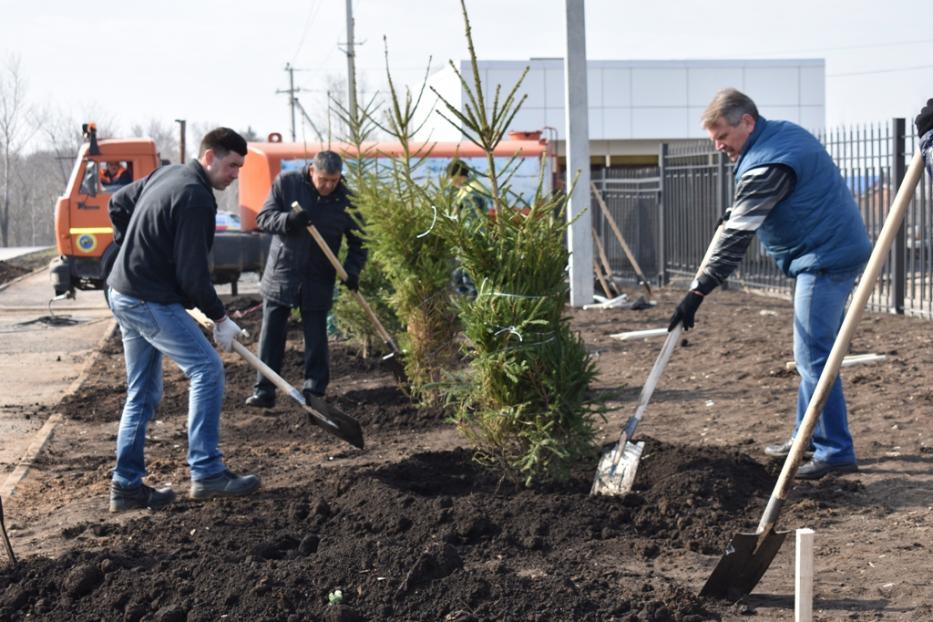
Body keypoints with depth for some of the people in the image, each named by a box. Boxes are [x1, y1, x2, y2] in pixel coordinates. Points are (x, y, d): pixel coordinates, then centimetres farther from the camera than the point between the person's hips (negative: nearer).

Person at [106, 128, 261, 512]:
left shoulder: (165, 175, 11)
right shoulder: (195, 199, -18)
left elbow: (118, 204, 25)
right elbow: (192, 272, -20)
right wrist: (220, 318, -10)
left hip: (124, 293, 10)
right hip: (152, 302, -10)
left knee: (142, 393, 13)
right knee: (207, 370, -8)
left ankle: (127, 485, 15)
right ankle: (206, 473, -7)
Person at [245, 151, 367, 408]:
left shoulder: (345, 200, -5)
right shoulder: (286, 182, -7)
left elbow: (357, 242, 2)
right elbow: (263, 218, -7)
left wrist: (352, 270, -15)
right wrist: (288, 220, -27)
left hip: (318, 281, 0)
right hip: (280, 274, 0)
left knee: (316, 338, 4)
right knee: (271, 335, 1)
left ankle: (315, 391, 14)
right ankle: (264, 391, 6)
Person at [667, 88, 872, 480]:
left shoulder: (766, 165, -20)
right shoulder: (785, 132, 12)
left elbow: (737, 236, -24)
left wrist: (699, 291, -24)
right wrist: (737, 211, 27)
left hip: (825, 259, -11)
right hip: (840, 248, 11)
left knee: (813, 356, -11)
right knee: (814, 353, 16)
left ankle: (835, 452, -9)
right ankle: (808, 438, 25)